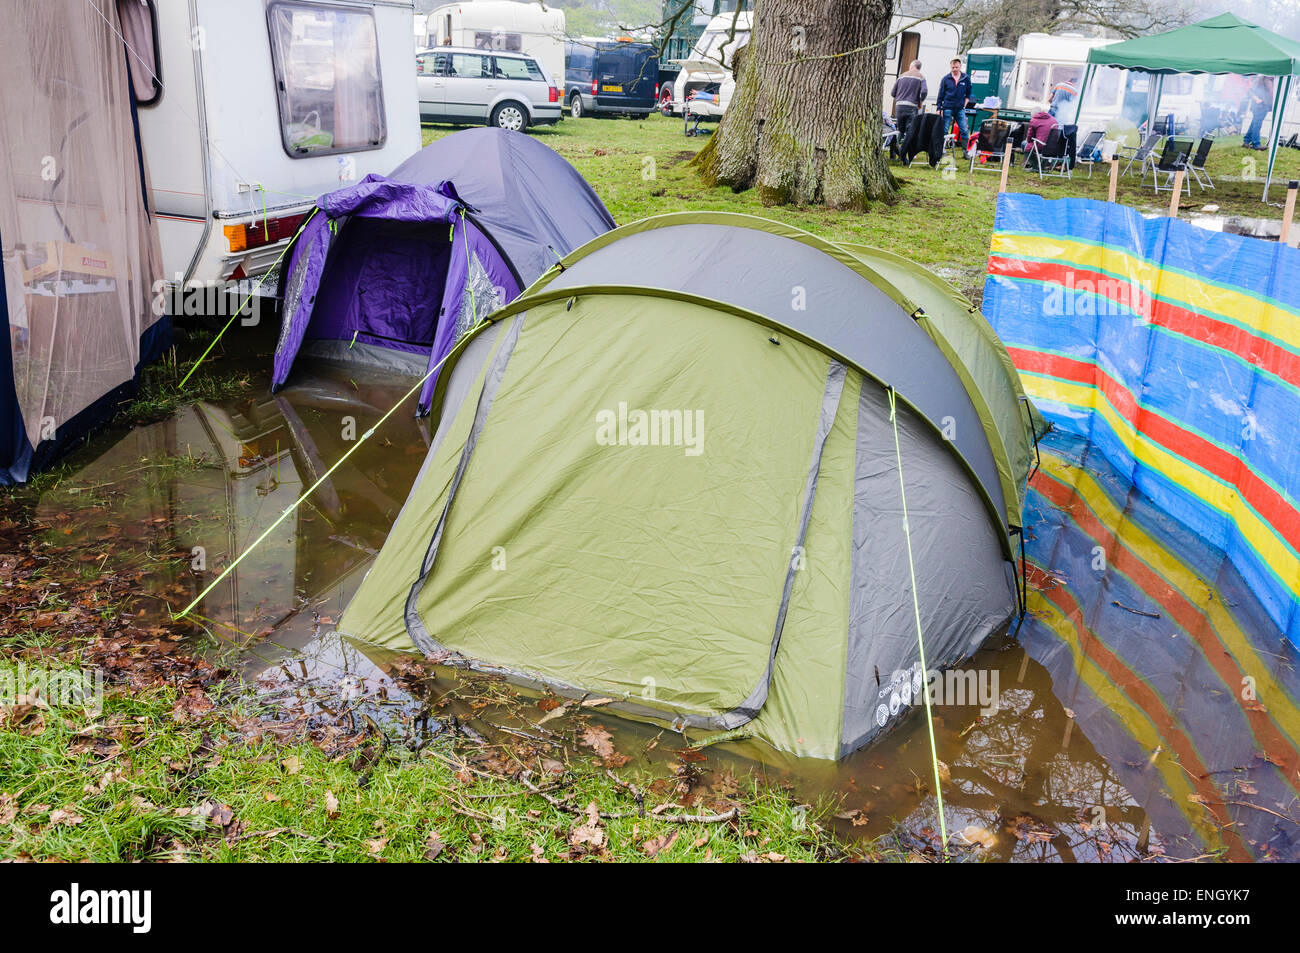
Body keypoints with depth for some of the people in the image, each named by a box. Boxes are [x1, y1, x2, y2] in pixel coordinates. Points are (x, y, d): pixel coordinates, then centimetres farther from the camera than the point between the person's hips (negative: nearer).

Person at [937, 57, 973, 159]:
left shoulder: (966, 78, 5)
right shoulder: (945, 79, 2)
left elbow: (968, 94, 15)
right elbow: (940, 95, 4)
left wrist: (964, 104, 3)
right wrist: (938, 109, -1)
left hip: (960, 109, 1)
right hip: (948, 108, -1)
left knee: (965, 131, -4)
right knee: (944, 131, 0)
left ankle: (965, 151, 4)